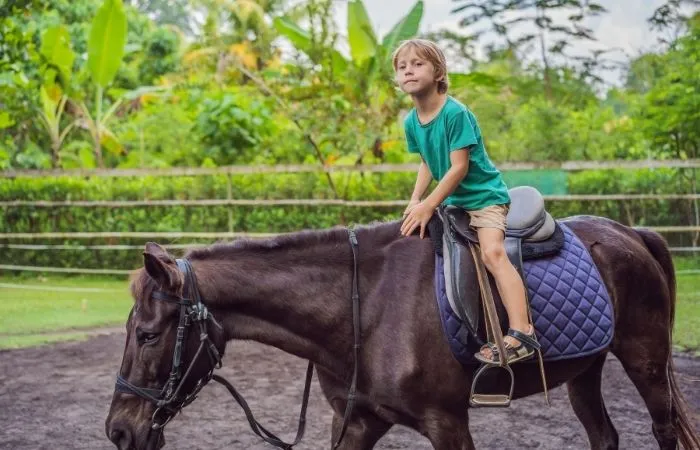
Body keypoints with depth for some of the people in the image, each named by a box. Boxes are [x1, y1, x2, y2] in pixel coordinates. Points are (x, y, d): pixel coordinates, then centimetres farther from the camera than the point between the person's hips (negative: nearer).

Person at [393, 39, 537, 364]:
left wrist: (429, 205, -22)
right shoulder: (411, 122, 1)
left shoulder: (456, 113, -21)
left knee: (492, 251, -27)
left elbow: (459, 167, -23)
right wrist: (415, 200, 0)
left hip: (485, 195, -9)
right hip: (452, 200, 9)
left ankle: (521, 333, -35)